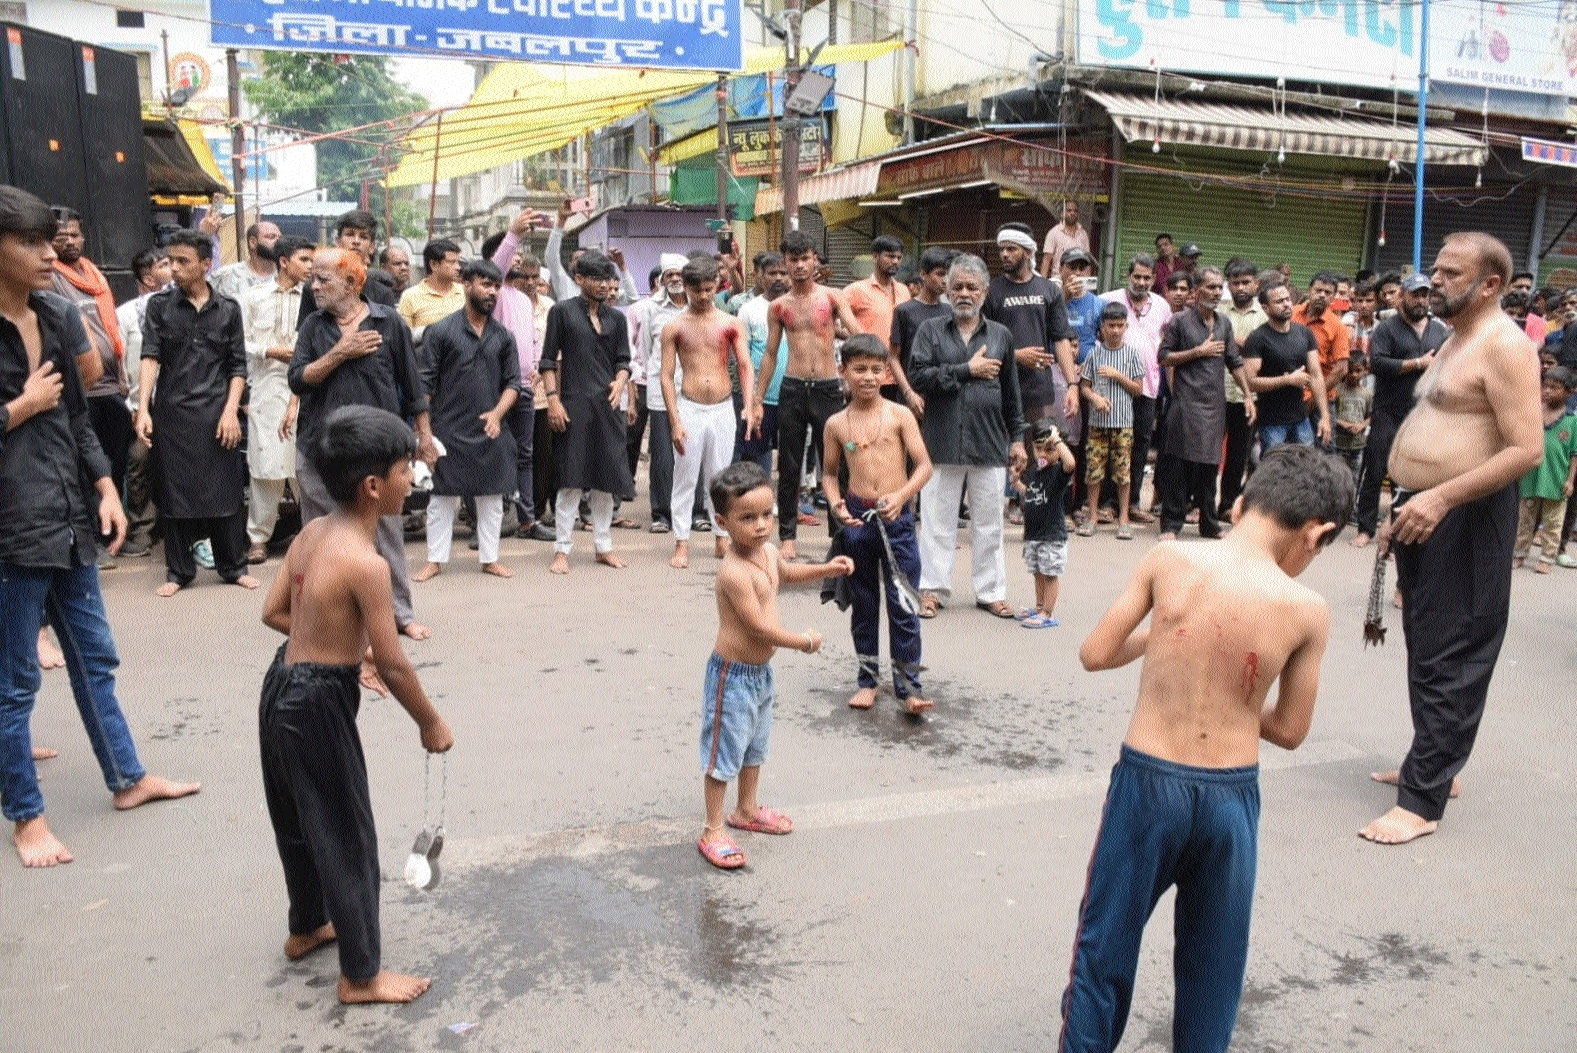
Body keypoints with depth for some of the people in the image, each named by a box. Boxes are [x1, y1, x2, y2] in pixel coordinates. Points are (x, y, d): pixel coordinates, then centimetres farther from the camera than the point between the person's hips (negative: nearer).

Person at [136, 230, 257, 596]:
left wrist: (231, 410, -6)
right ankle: (178, 570, 17)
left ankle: (233, 566, 17)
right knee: (175, 492, 6)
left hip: (217, 413, 0)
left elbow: (238, 366, 6)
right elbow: (150, 357, -5)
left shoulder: (228, 309, 5)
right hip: (172, 413, 0)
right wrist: (143, 408, -15)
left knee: (226, 490, 4)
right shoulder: (159, 305, 4)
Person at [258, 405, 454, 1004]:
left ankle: (307, 928, 47)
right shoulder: (367, 563, -24)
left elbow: (274, 613, 11)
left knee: (302, 820, 26)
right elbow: (392, 667, -19)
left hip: (282, 685, 9)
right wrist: (431, 724, -6)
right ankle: (361, 976, 19)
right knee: (348, 838, 5)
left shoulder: (311, 532, 1)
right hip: (319, 704, -9)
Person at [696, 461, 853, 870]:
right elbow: (761, 627, -28)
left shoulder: (767, 552, 0)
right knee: (724, 752, 3)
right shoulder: (734, 572, -29)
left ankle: (747, 810, 43)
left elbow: (786, 572, 25)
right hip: (733, 675, -9)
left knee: (755, 745, 24)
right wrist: (804, 641, -15)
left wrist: (826, 569, 14)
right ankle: (713, 831, 15)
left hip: (761, 671, 10)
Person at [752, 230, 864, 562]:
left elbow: (857, 336, -7)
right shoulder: (778, 306, 7)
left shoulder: (833, 297, 2)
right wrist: (757, 400, 8)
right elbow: (770, 354, 12)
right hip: (792, 389, 1)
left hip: (828, 388, -1)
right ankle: (787, 536, 14)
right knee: (789, 468, 5)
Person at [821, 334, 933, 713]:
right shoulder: (837, 424, 4)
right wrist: (835, 503, -6)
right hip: (857, 519, 2)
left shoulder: (900, 415, -2)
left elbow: (924, 464, -3)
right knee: (863, 604, 13)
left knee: (903, 605, -1)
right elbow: (830, 472, 12)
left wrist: (901, 496, -18)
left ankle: (909, 686, 7)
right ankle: (868, 679, 26)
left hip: (896, 518, -2)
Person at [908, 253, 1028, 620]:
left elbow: (1011, 393, 14)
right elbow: (917, 376, -10)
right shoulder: (931, 331, 5)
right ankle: (932, 588, 16)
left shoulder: (1001, 335, 11)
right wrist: (967, 370, -10)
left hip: (990, 444, 2)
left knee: (989, 523, 8)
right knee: (938, 521, 5)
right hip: (942, 442, -1)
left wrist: (1017, 438, 12)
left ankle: (991, 591, 19)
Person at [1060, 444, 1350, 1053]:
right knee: (1212, 964, 22)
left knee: (1106, 941, 17)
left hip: (1147, 780, 0)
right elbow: (1289, 730, 1)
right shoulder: (1308, 610, -10)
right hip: (1230, 795, 1)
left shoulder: (1169, 559, -11)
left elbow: (1095, 654, -4)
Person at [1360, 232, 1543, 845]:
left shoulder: (1504, 345, -14)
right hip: (1423, 512, 10)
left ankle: (1422, 800, 1)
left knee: (1447, 661, -5)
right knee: (1426, 649, 18)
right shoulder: (1455, 340, 17)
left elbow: (1527, 449, -22)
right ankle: (1434, 762, 32)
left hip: (1465, 519, -10)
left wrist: (1440, 498, -28)